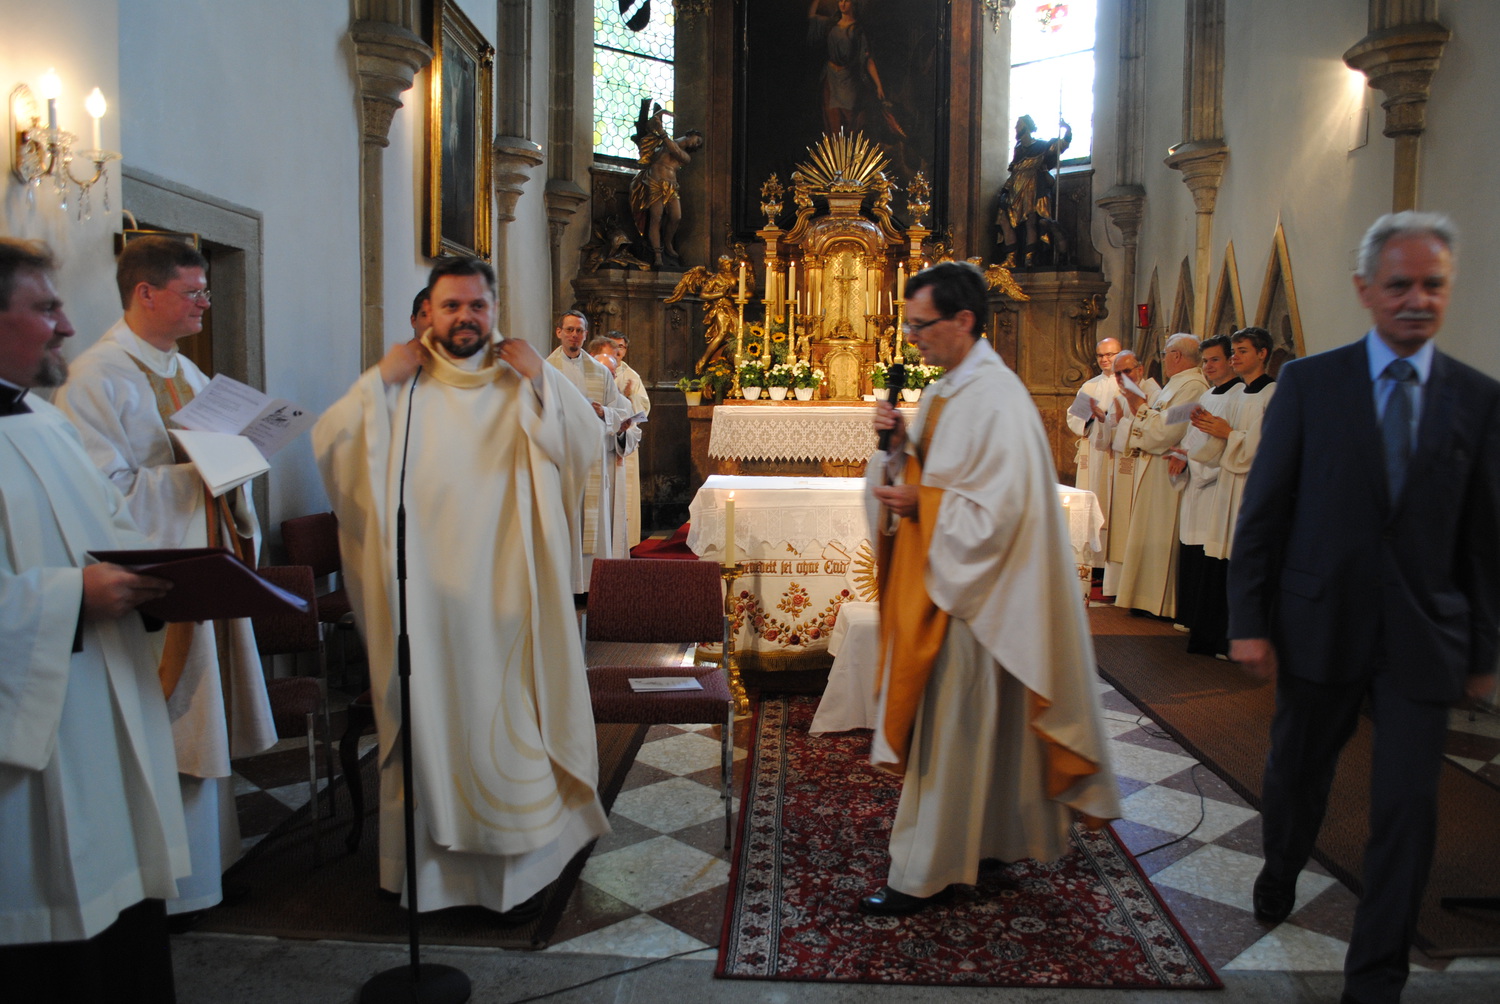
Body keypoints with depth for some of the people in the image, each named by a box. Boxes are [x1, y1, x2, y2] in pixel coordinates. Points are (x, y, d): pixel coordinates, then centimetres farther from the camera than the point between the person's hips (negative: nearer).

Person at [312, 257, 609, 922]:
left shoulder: (525, 384, 6)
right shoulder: (400, 385, 7)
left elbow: (585, 447, -6)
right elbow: (327, 446, -3)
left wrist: (540, 380, -13)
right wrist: (378, 380, -9)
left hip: (503, 592, 0)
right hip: (423, 593, 1)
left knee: (507, 718, 4)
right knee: (429, 715, 7)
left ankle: (519, 865, 18)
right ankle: (427, 859, 23)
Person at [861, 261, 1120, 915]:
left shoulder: (995, 398, -20)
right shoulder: (943, 391, 9)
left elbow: (996, 510, -24)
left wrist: (917, 505, -18)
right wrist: (903, 445, -3)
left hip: (969, 588, -9)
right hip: (938, 579, 9)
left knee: (950, 728, 0)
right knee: (974, 727, 19)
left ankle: (922, 874, 12)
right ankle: (992, 837, 35)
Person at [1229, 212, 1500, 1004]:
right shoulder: (1308, 382, -3)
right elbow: (1262, 509, -4)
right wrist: (1249, 621, -8)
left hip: (1422, 638, 1)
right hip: (1318, 624, 0)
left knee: (1408, 810, 3)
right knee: (1296, 770, 17)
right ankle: (1281, 871, 49)